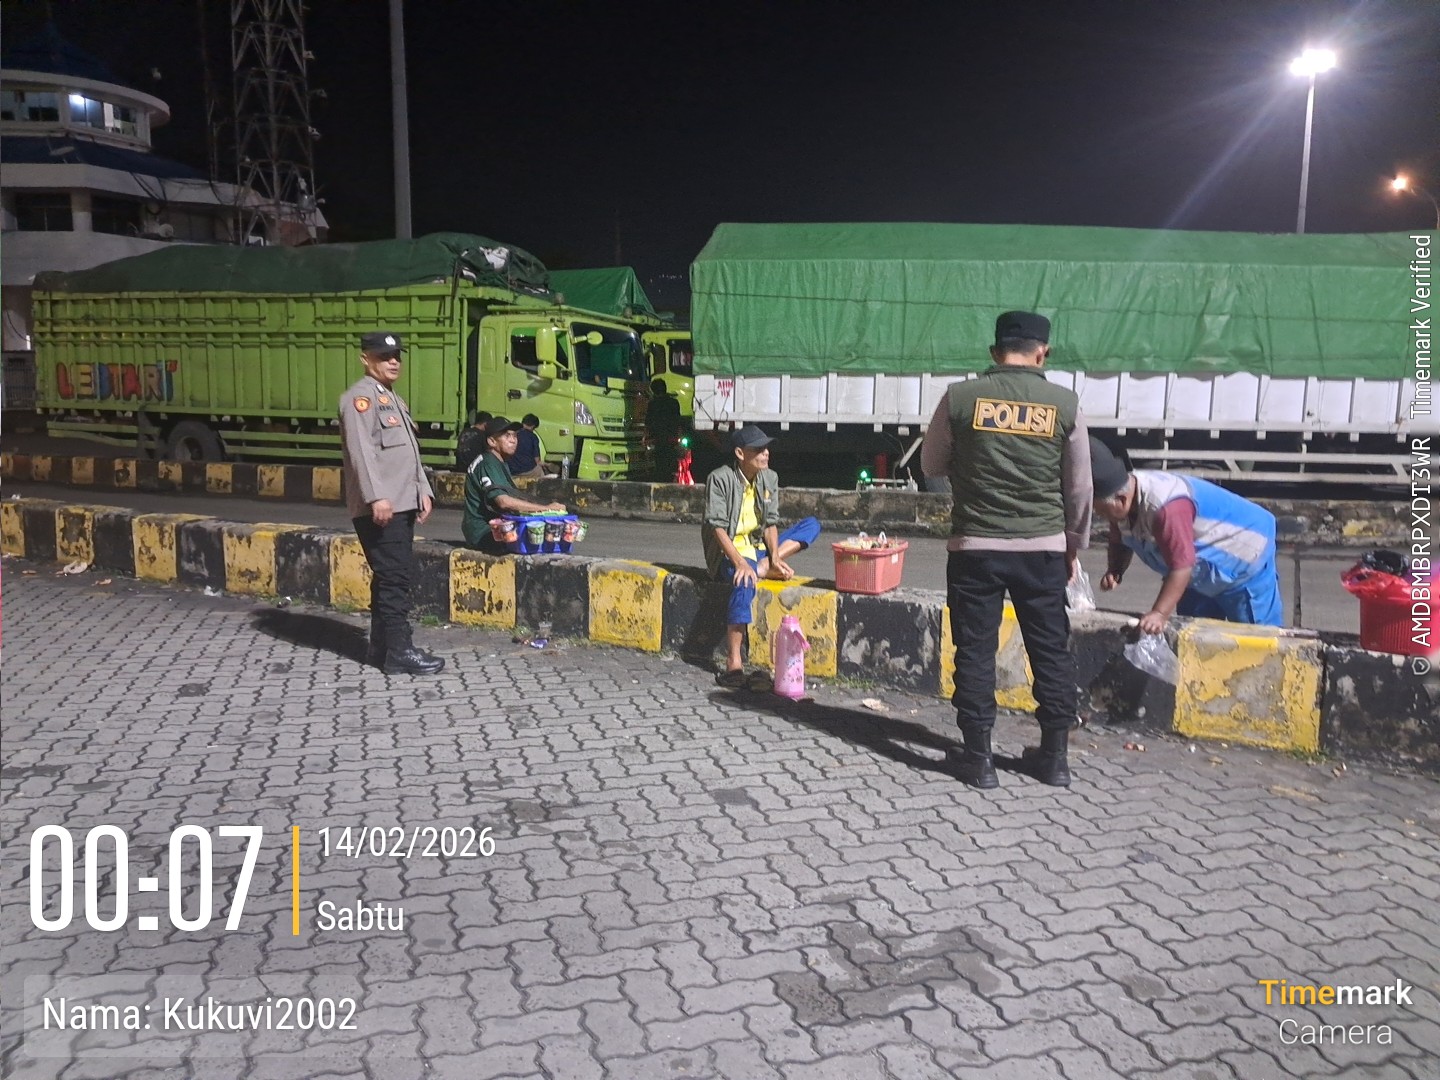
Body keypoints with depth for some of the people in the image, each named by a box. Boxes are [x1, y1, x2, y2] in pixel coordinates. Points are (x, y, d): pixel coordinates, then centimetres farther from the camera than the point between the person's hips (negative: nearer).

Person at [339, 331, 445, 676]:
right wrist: (377, 497, -25)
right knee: (394, 578, -10)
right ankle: (400, 651, -7)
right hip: (379, 508, -9)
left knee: (393, 577, 12)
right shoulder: (360, 396, -7)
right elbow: (361, 450, -18)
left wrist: (423, 490, 13)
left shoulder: (394, 399, 22)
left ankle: (381, 647, 19)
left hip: (402, 505, 10)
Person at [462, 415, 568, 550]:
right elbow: (503, 501, -28)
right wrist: (546, 508, -26)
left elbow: (511, 498, 17)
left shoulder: (500, 463, 19)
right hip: (483, 533, -10)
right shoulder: (487, 464, -15)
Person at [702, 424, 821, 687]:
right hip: (729, 551, -7)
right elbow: (717, 527, -18)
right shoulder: (719, 479, -13)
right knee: (745, 583, -39)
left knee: (812, 524, -3)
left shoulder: (769, 478, 5)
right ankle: (733, 663, -37)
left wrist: (775, 557, -14)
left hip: (758, 547, 7)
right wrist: (739, 562, -29)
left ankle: (763, 568, -22)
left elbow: (770, 522, 4)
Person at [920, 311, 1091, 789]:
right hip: (1043, 549, 2)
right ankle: (1054, 757, 21)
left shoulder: (960, 398, -5)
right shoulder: (1065, 404, -1)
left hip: (975, 547, -1)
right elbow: (1079, 488, 6)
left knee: (975, 651, 7)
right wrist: (1074, 547, 18)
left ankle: (978, 758, 12)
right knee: (1051, 651, 13)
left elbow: (931, 465, 7)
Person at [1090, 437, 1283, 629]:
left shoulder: (1166, 507, -42)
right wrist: (1114, 572, -19)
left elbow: (1181, 565, -42)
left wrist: (1159, 614, -44)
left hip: (1244, 558, -8)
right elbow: (1120, 543, 2)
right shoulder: (1122, 504, -14)